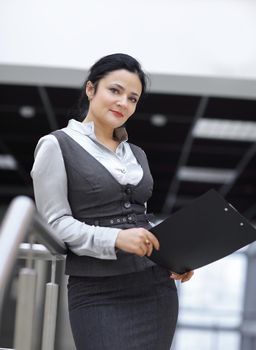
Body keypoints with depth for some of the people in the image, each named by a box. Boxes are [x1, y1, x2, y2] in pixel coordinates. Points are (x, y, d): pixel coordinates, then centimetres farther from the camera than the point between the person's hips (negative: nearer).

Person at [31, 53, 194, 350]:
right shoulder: (57, 145, 0)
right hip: (98, 294, -5)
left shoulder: (137, 155, 18)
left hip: (156, 287, 6)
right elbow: (55, 223, -7)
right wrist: (114, 239, -21)